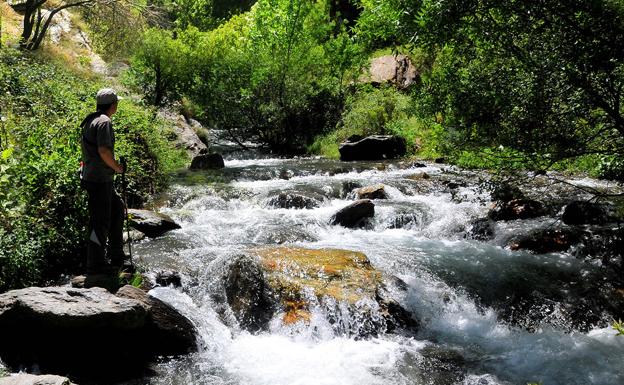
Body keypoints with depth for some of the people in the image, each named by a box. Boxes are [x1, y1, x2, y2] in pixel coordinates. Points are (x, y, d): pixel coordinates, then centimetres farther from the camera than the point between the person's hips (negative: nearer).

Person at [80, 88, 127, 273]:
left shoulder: (91, 120, 14)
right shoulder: (104, 121, -17)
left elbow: (83, 144, 24)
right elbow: (103, 150, -26)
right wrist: (117, 167, -10)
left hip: (90, 174, 11)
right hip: (99, 179, -11)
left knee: (117, 206, 22)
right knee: (101, 221, -5)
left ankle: (115, 254, 30)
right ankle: (95, 264, 3)